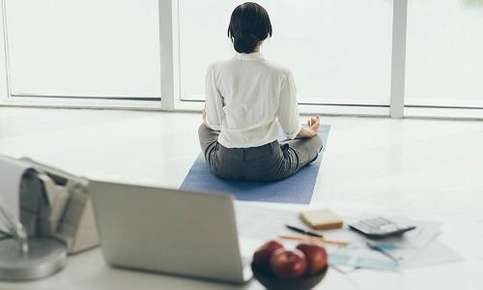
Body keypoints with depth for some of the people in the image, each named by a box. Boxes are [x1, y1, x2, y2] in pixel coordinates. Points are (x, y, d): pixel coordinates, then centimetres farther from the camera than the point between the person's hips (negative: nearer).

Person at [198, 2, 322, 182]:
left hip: (225, 167, 2)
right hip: (268, 168, -1)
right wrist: (309, 131, 19)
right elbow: (291, 129, -6)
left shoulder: (215, 71, -14)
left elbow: (214, 123, -2)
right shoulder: (281, 75, -17)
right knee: (314, 140, 28)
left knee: (204, 129, 36)